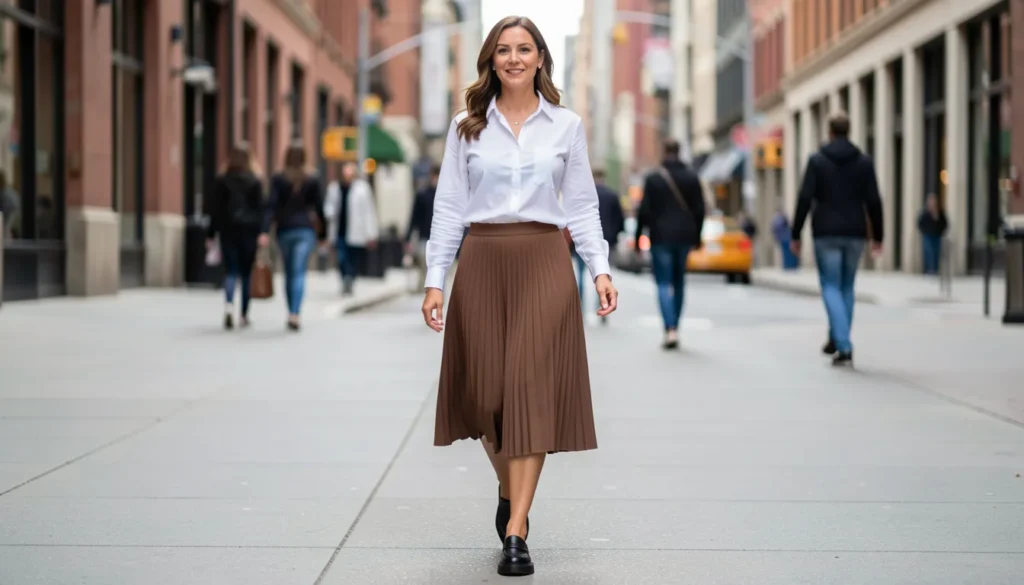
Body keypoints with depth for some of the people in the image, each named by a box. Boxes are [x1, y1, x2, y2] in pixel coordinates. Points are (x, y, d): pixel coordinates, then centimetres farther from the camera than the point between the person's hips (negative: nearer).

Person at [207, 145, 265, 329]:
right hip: (249, 230, -1)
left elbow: (216, 209, 2)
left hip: (228, 230, 1)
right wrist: (261, 233, 0)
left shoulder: (221, 181, 2)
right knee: (246, 273, 7)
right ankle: (244, 315, 11)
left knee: (230, 272, 1)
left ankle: (229, 306, -23)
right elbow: (260, 209, -3)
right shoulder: (255, 181, -1)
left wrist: (211, 235, 6)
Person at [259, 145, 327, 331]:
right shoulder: (313, 181, 2)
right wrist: (322, 233, 11)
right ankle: (294, 314, -26)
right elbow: (319, 208, 3)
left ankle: (292, 314, 21)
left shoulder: (278, 180, 0)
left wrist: (265, 231, -14)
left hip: (284, 230, 1)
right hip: (306, 231, -1)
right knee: (299, 273, -9)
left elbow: (271, 206, -8)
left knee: (289, 274, 15)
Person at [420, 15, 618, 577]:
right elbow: (449, 206, 6)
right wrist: (435, 279, -1)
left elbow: (581, 205, 8)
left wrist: (600, 269, -4)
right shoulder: (466, 126, 7)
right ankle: (510, 493, 31)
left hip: (544, 262, -1)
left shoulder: (567, 125, 7)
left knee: (531, 390, -8)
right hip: (482, 262, 1)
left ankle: (515, 533, -8)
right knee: (485, 390, 3)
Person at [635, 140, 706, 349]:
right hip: (684, 236, 3)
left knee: (664, 283, -2)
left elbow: (644, 210, -7)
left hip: (661, 237, -3)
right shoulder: (692, 177, 3)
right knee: (679, 283, 16)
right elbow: (699, 209, 3)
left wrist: (638, 237, 2)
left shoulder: (653, 179, -6)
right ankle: (674, 328, 20)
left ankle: (670, 330, -17)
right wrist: (697, 236, 13)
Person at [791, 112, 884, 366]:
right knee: (846, 288, 16)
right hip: (855, 233, 3)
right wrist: (877, 235, 8)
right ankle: (836, 340, 24)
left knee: (831, 287, -1)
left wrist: (795, 234, -2)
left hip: (826, 233, -3)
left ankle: (844, 346, -16)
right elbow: (873, 201, 0)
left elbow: (805, 199, -7)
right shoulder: (864, 161, 4)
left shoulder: (817, 160, -2)